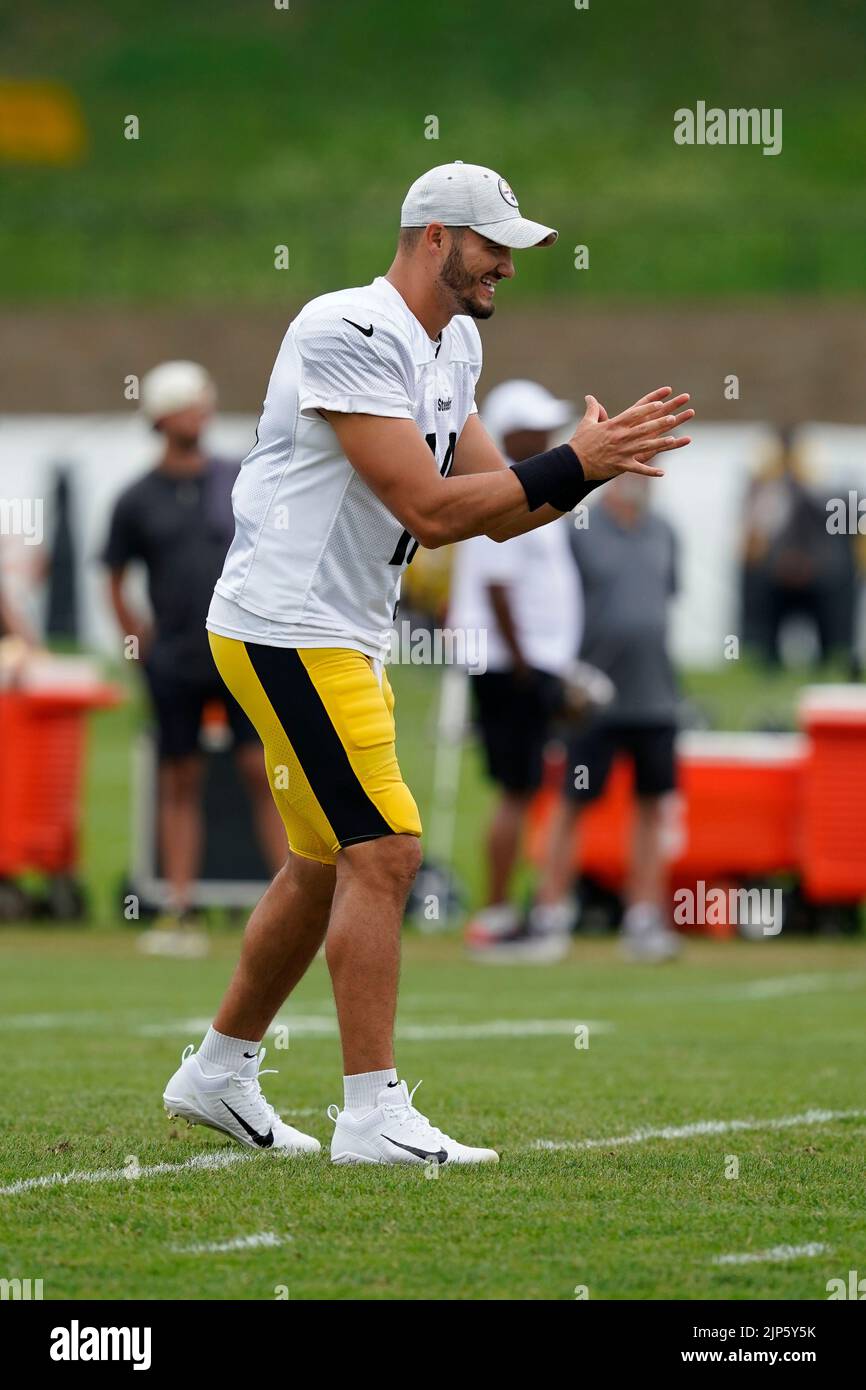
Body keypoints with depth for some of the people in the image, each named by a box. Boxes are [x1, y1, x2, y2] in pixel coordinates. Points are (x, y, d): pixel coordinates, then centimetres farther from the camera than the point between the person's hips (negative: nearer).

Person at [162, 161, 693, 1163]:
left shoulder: (453, 348, 12)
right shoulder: (350, 336, -19)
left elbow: (496, 510, 11)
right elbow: (430, 510, -23)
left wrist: (600, 462, -4)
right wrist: (570, 462, -19)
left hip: (344, 638, 10)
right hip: (289, 631, -10)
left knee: (325, 866, 17)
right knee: (382, 852, -13)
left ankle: (218, 1073, 30)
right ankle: (372, 1116, -11)